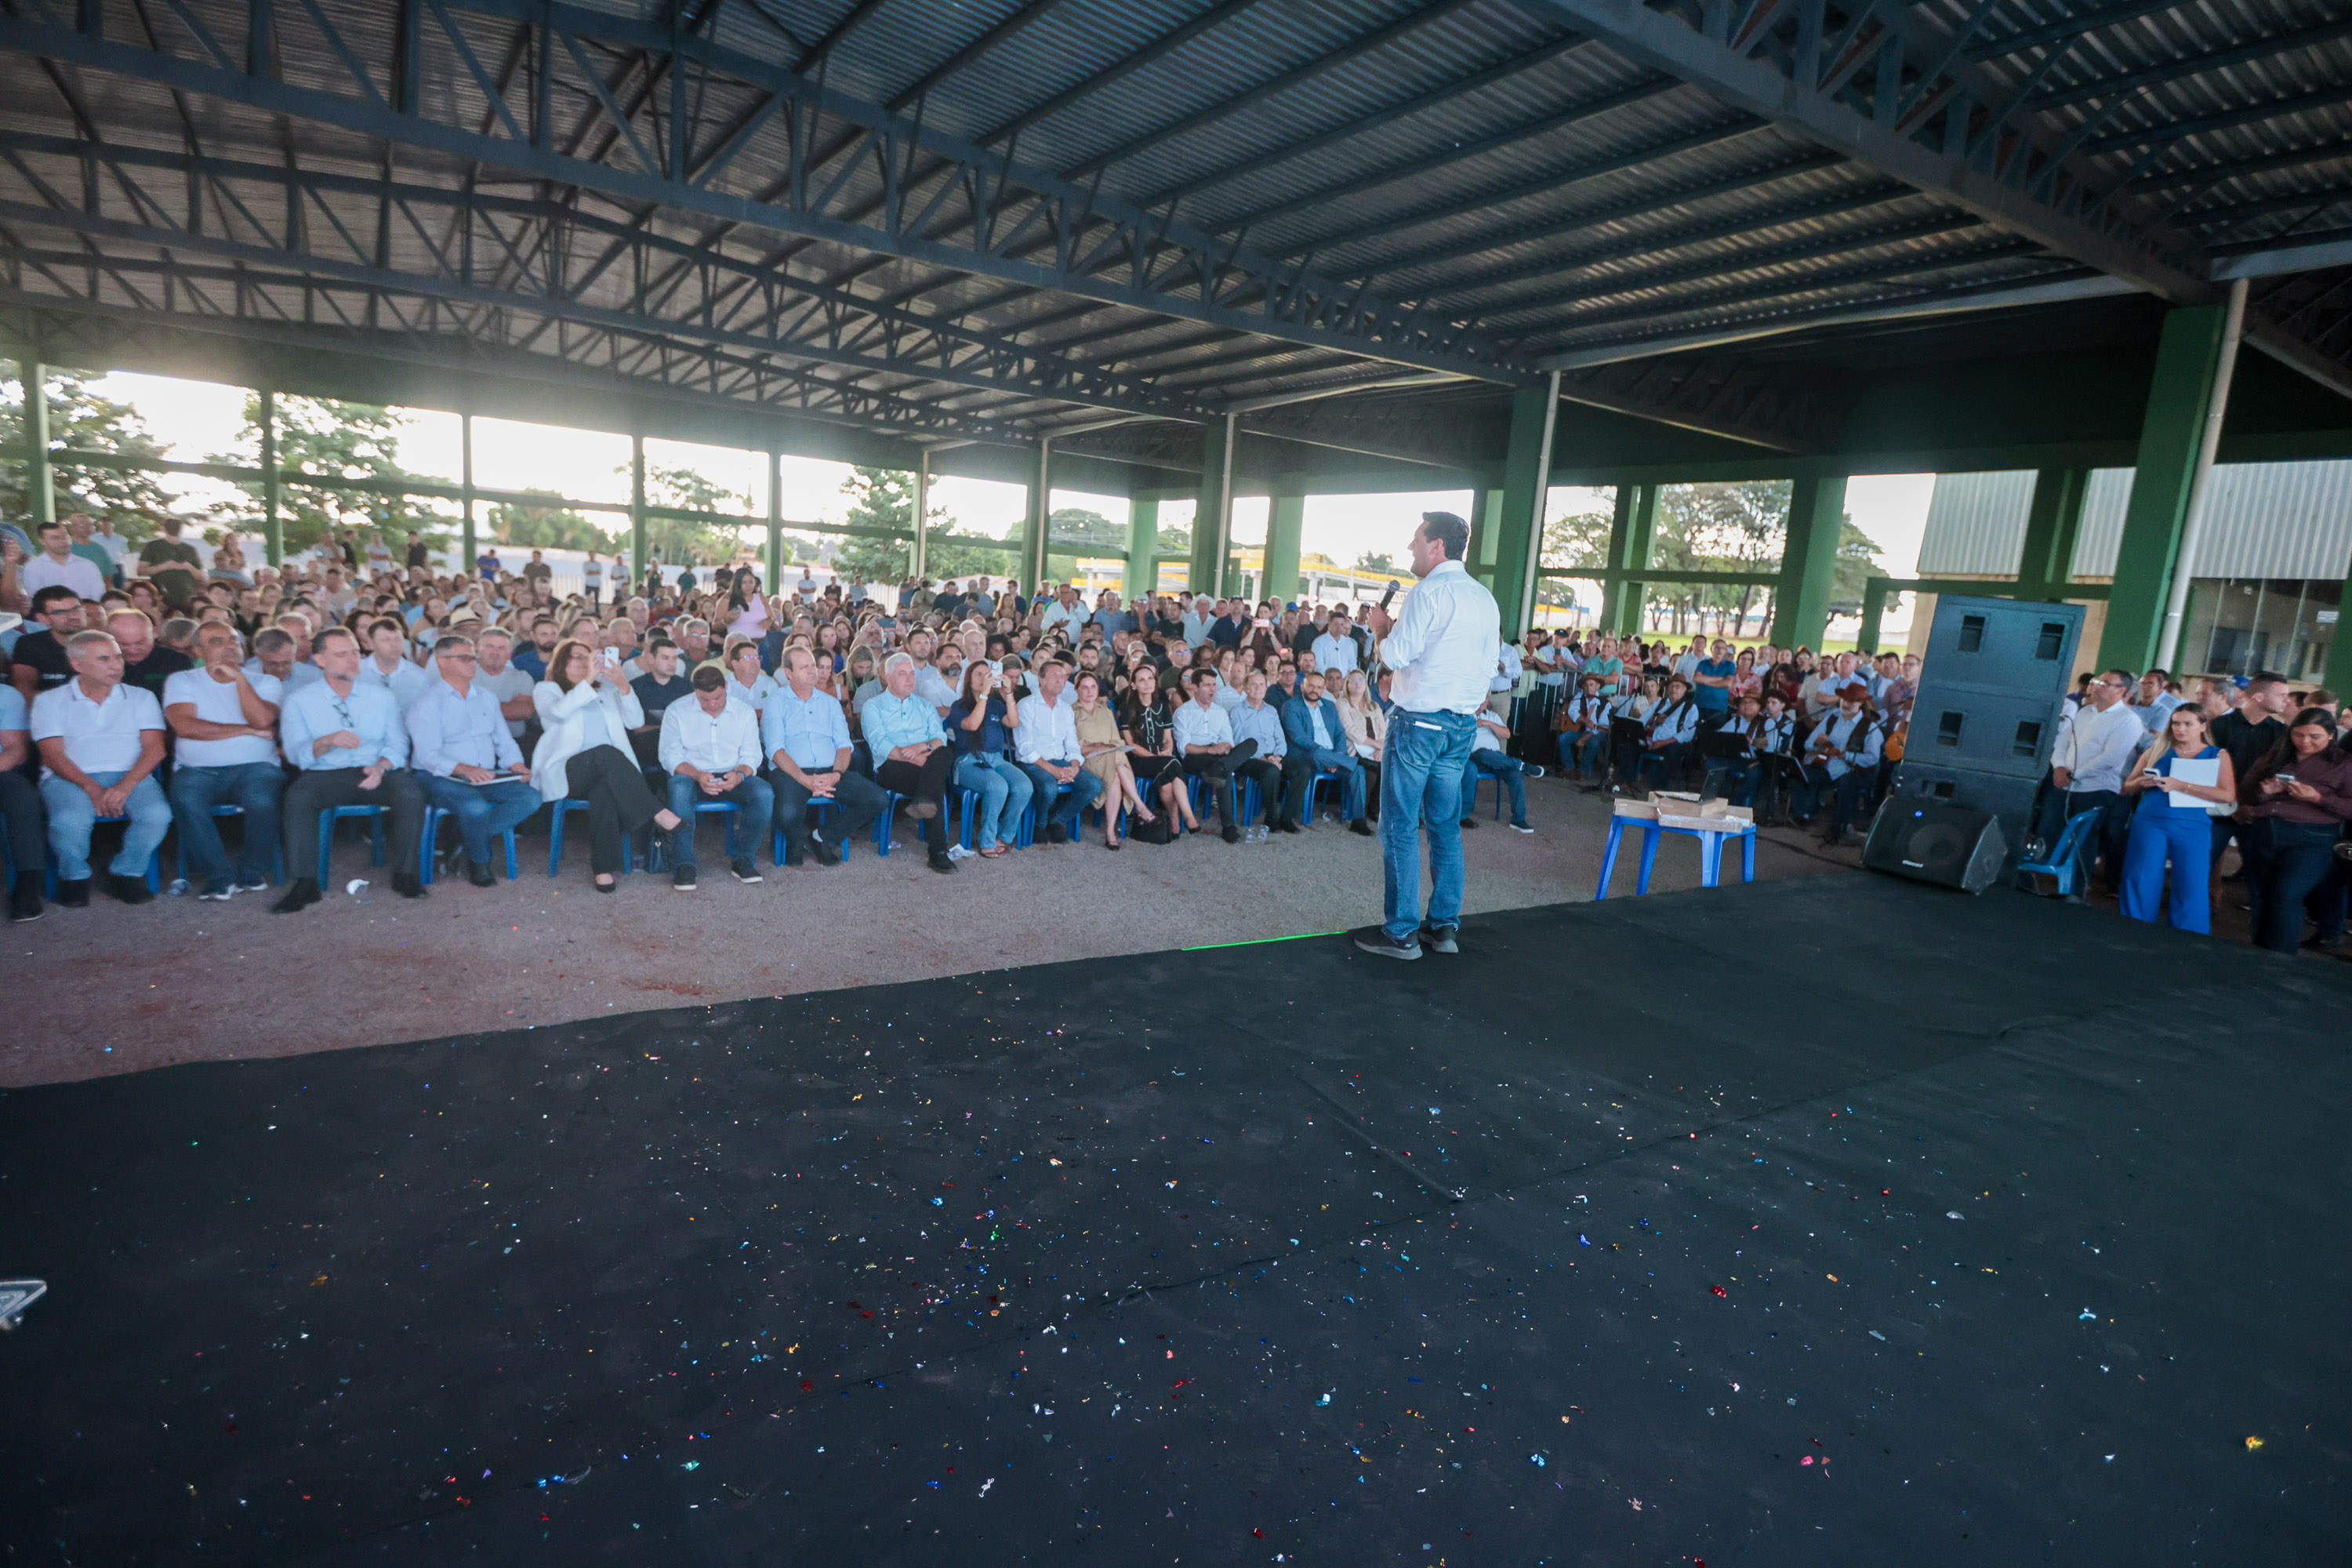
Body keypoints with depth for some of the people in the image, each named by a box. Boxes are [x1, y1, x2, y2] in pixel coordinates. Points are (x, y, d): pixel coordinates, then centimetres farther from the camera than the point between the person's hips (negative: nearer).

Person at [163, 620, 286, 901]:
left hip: (253, 767, 0)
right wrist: (248, 731, -6)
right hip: (197, 770, 1)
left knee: (261, 799, -34)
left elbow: (261, 721, -9)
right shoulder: (181, 681, 12)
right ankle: (218, 877, -21)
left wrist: (238, 677, -7)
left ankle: (252, 874, -11)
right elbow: (185, 726, -6)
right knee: (185, 799, -33)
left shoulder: (265, 683, 12)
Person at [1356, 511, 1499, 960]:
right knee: (1446, 826, 13)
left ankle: (1401, 932, 1)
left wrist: (1381, 627, 5)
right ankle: (1445, 926, 17)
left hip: (1419, 721, -8)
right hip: (1463, 724, 8)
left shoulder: (1430, 592, -12)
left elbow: (1395, 655, -17)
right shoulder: (1485, 598, 11)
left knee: (1400, 827, -1)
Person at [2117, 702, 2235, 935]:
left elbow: (2228, 795, -6)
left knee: (2191, 888, -5)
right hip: (2150, 822, 1)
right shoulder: (2157, 751, 12)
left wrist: (2182, 786, -14)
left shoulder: (2218, 756, 9)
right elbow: (2127, 787, 14)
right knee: (2142, 883, -2)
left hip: (2193, 828, -1)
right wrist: (2142, 782, -9)